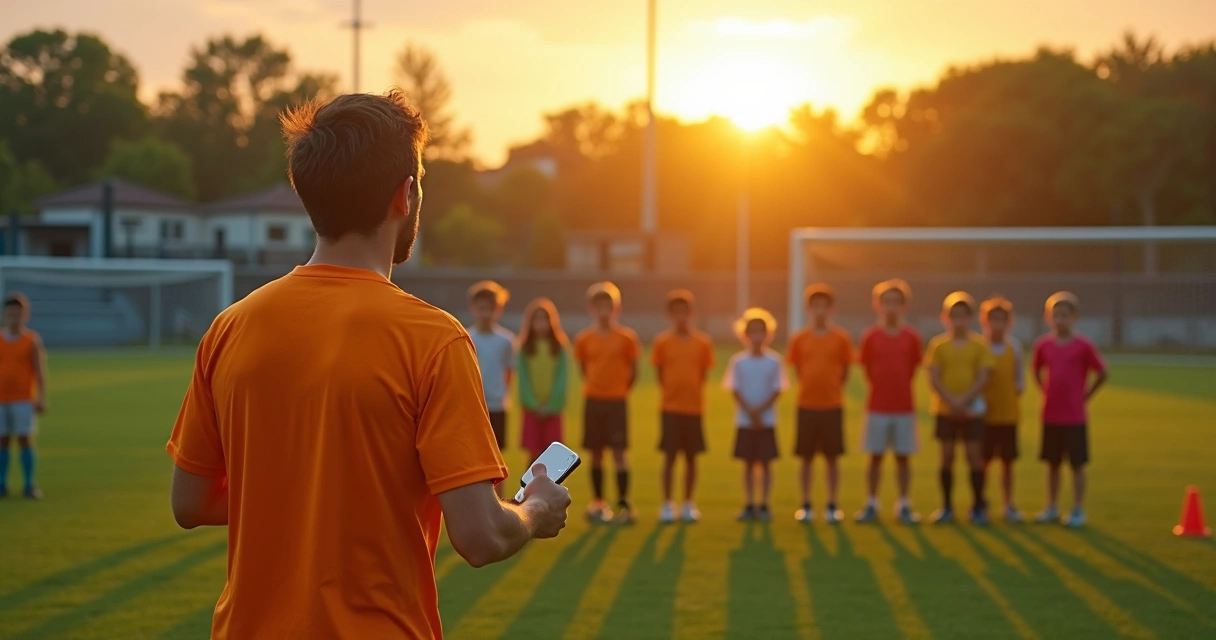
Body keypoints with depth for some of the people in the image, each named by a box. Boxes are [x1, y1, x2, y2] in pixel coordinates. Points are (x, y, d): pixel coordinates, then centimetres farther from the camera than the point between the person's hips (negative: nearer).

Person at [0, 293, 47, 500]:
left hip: (24, 399, -2)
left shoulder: (33, 340, -4)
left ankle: (28, 486, 2)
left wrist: (42, 399, -13)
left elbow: (40, 371, -7)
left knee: (25, 440, -4)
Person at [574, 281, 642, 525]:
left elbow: (633, 372, 4)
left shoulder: (626, 337, -4)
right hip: (593, 400, 2)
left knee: (618, 452, -5)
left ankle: (623, 503, -2)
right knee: (595, 453, 6)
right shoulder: (584, 339, 1)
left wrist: (621, 389, 5)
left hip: (617, 401, -2)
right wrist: (596, 387, 8)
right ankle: (598, 503, 14)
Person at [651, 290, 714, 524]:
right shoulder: (662, 342, -3)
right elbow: (659, 372, 4)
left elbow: (704, 373, 7)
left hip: (694, 407, 1)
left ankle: (688, 504, 17)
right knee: (670, 456, 1)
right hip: (670, 407, -1)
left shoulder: (703, 343, 0)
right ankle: (667, 505, 8)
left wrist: (692, 392, 4)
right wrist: (669, 391, 2)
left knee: (691, 457, 7)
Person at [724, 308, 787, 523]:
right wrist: (750, 412, -13)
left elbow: (777, 390, -3)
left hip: (767, 419, -1)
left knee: (765, 463, 1)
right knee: (749, 463, 6)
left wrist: (760, 410, -14)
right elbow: (735, 390, -2)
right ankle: (750, 505, 12)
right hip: (744, 421, 1)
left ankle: (764, 505, 7)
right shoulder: (738, 361, 0)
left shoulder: (774, 361, -1)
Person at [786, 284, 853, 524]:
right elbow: (797, 370, 9)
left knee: (831, 457, 4)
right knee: (806, 457, 5)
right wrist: (811, 388, 7)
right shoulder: (799, 339, 0)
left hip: (832, 405, -1)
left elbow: (845, 372, 5)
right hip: (806, 405, 1)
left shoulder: (841, 338, -2)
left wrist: (831, 389, 4)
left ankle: (832, 506, 12)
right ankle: (806, 506, 14)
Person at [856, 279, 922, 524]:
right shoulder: (870, 337, -3)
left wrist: (900, 389, 7)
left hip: (904, 406, 1)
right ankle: (871, 504, 13)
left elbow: (913, 366, 8)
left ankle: (904, 505, 13)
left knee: (902, 456, 5)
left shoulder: (912, 337, -1)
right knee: (876, 456, 5)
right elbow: (867, 367, 6)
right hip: (877, 406, -1)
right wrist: (879, 389, 7)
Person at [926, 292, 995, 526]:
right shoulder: (938, 345, 1)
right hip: (944, 410, 1)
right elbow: (933, 379, -4)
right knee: (947, 457, 4)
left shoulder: (979, 345, 0)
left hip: (972, 409, -1)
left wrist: (964, 401, -16)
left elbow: (983, 378, -6)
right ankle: (947, 507, 13)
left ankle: (978, 507, 7)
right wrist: (951, 401, -16)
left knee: (974, 456, -1)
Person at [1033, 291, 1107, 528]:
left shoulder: (1083, 346, -9)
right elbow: (1037, 371, 19)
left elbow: (1102, 374, -3)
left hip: (1075, 417, -4)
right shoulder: (1043, 345, 3)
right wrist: (1047, 392, 9)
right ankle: (1052, 508, 23)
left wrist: (1085, 396, -3)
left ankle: (1078, 511, 8)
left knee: (1077, 464, 1)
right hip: (1050, 416, 4)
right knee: (1053, 463, 13)